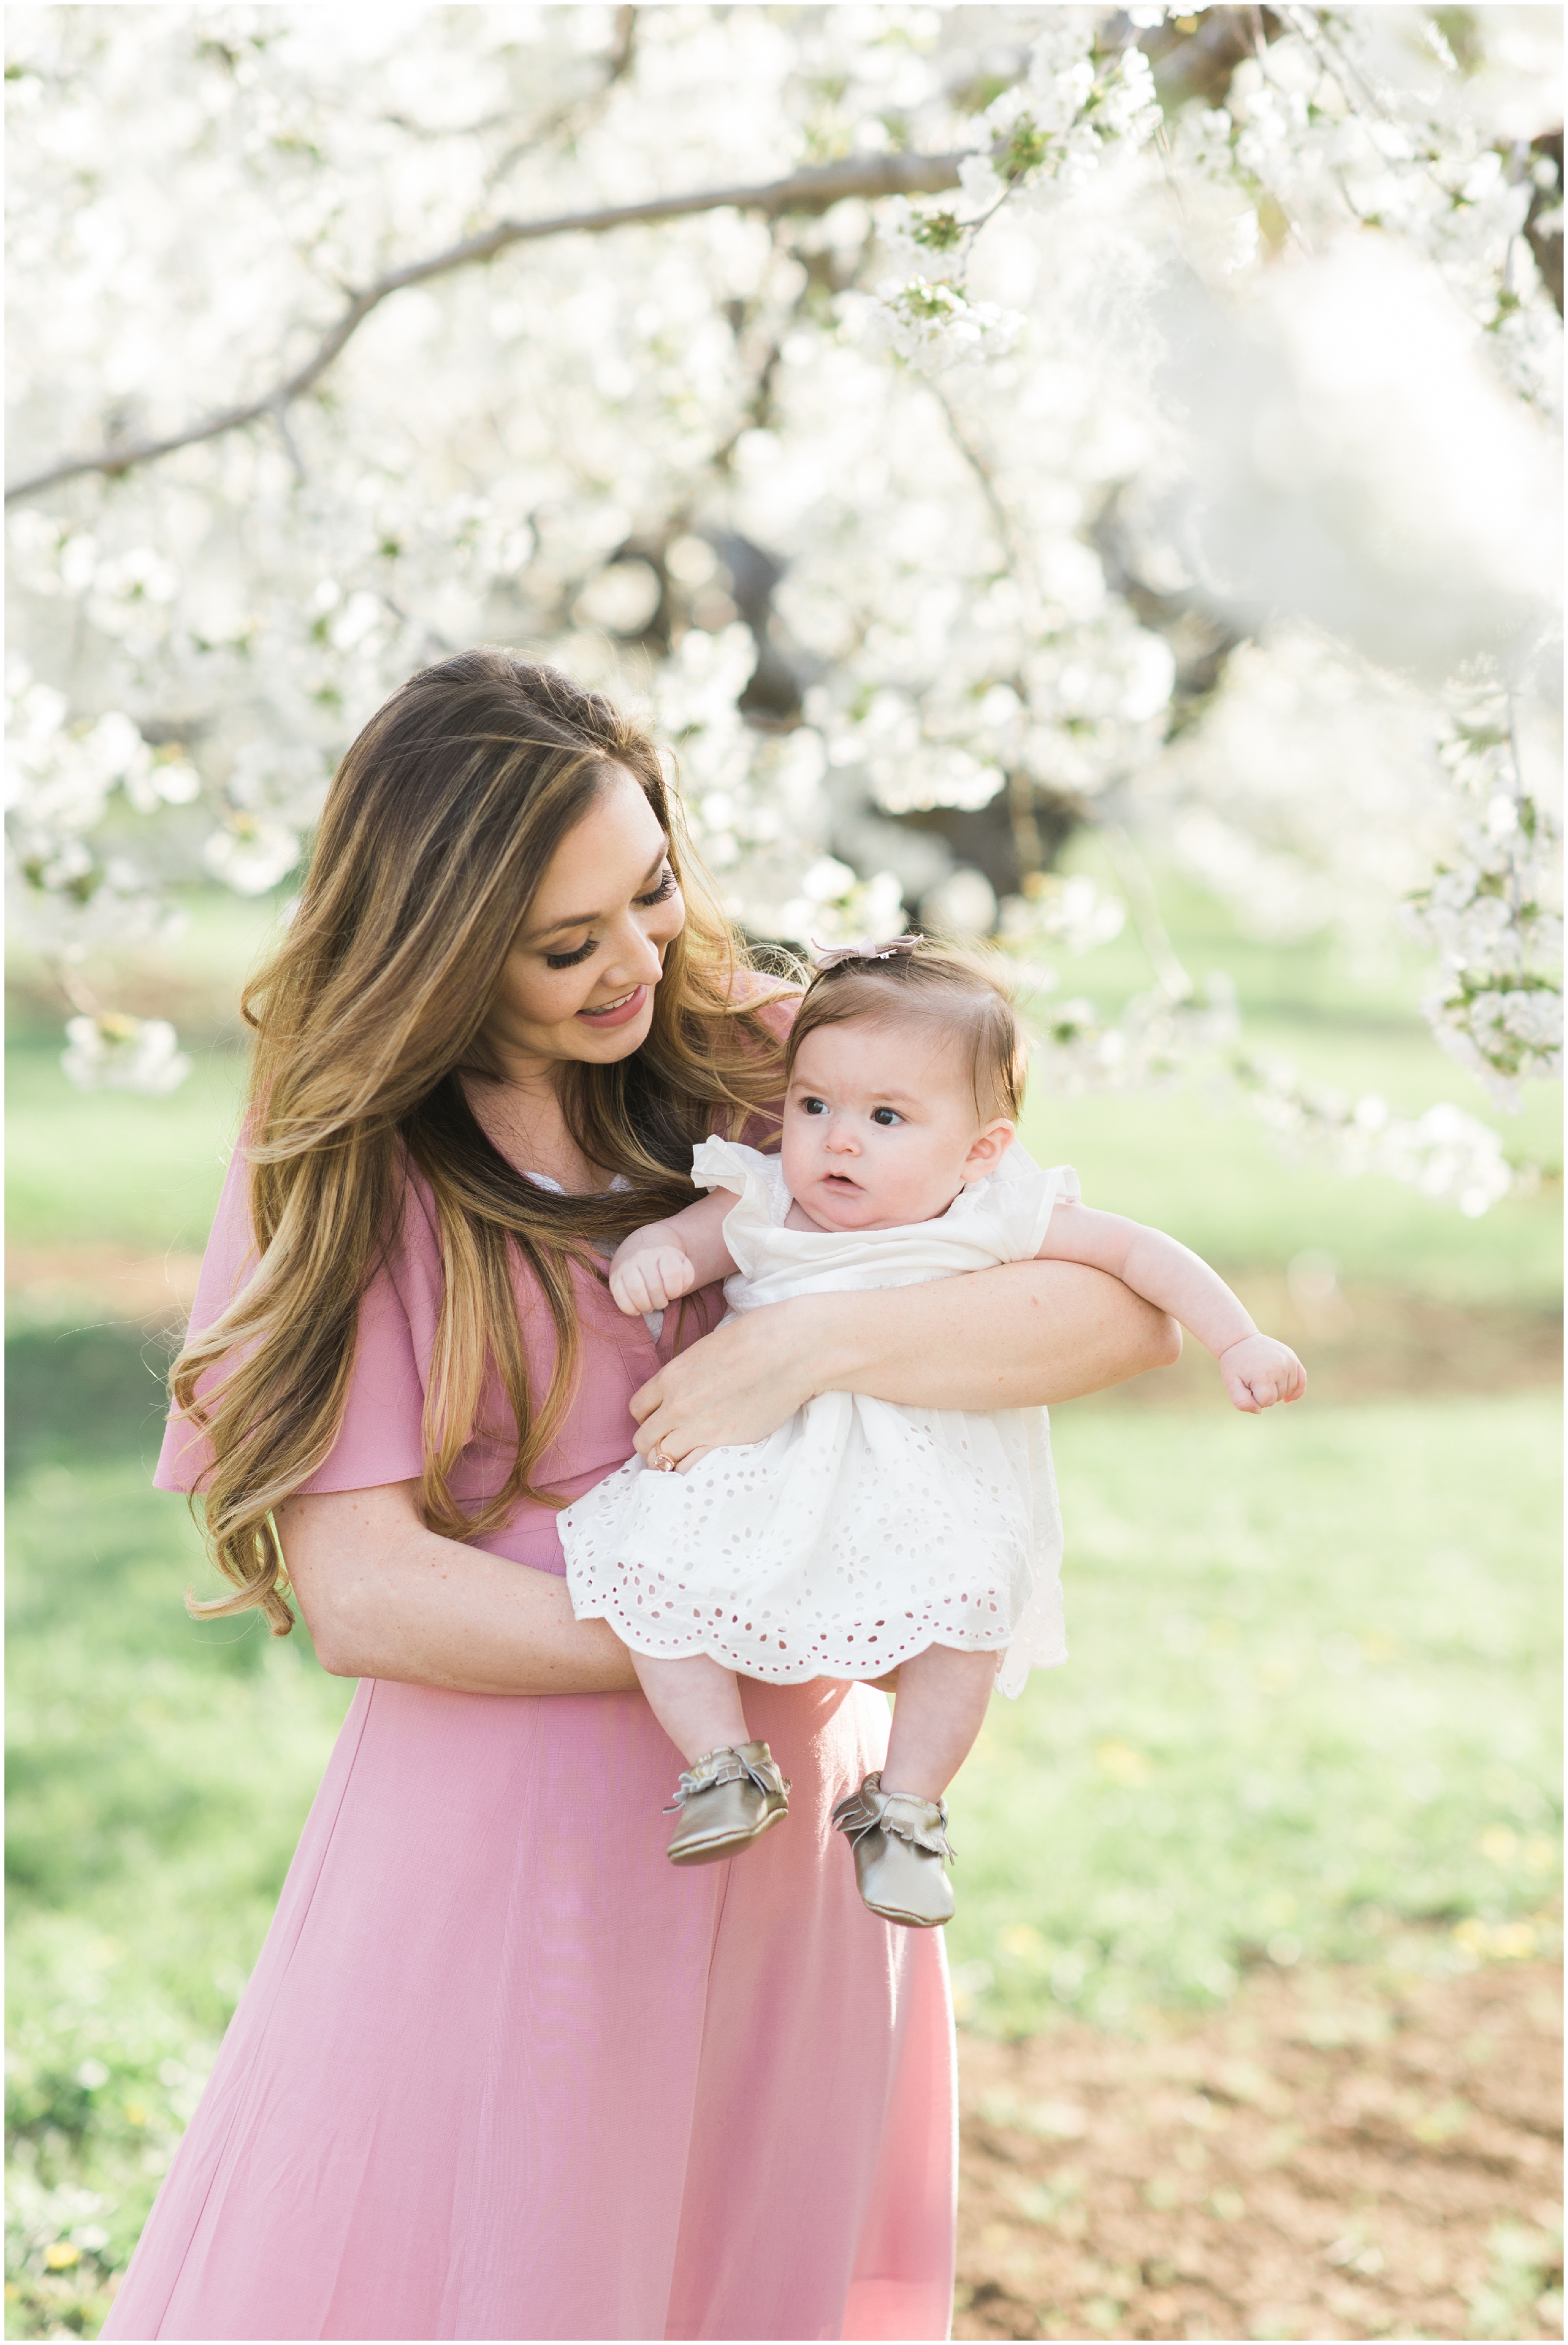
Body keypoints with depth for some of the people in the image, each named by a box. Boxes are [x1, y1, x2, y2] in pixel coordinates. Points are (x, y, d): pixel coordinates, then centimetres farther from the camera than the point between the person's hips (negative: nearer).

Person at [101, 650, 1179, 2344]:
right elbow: (358, 1592, -12)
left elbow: (1130, 1307, -7)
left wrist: (816, 1344, -21)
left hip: (795, 1825, 3)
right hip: (507, 1835, -2)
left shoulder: (769, 1067, 1)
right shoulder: (348, 1166, -3)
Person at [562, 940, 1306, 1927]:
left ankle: (906, 1808, -7)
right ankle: (726, 1765, -1)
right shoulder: (761, 1206, 0)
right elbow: (671, 1241, 7)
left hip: (926, 1482, -2)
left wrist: (1239, 1343, -2)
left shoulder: (997, 1217, -4)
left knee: (967, 1598, -29)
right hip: (761, 1467, 2)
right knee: (649, 1566, -20)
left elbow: (1140, 1252, 4)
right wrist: (646, 1258, -17)